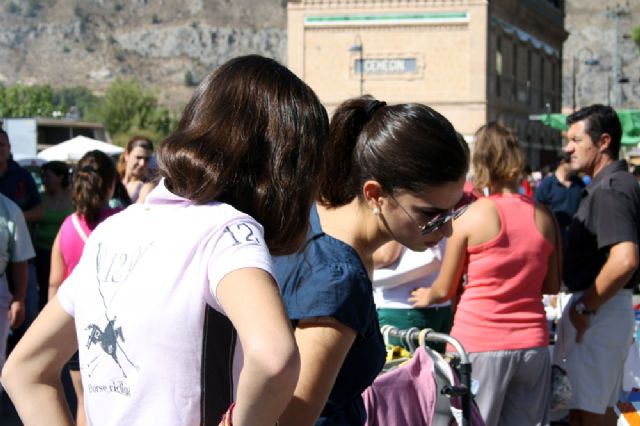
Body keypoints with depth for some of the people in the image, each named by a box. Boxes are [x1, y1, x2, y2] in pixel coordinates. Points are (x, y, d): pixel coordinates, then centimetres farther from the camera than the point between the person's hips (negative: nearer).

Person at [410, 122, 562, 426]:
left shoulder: (470, 216, -7)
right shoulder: (544, 217, 2)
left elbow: (445, 289, 2)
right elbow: (552, 285, 11)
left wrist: (426, 296, 23)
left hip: (480, 345, -4)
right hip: (532, 344, 4)